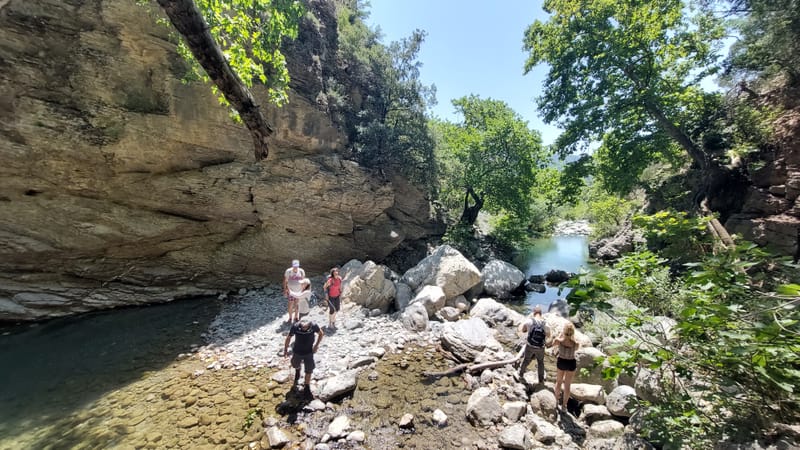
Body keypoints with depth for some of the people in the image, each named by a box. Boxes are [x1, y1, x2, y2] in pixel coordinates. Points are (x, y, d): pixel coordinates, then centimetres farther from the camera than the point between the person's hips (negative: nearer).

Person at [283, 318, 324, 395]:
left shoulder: (313, 326, -28)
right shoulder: (295, 326, -29)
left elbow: (321, 333, -7)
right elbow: (288, 338, -10)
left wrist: (316, 345, -11)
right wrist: (285, 350, -1)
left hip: (309, 352, -1)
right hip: (297, 351, 1)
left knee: (309, 371, 7)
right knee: (296, 365, 27)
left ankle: (307, 386, 31)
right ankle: (297, 370, 63)